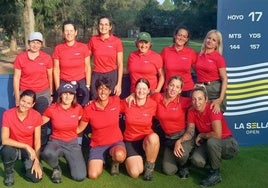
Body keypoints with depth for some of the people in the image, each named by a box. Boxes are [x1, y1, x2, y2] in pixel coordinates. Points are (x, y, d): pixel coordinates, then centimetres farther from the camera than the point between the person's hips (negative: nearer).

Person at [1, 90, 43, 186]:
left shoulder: (36, 116, -14)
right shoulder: (8, 114, -18)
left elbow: (37, 141, -9)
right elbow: (4, 140, -22)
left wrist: (36, 161, -17)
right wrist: (26, 146, -28)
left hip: (30, 149, 1)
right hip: (14, 147, -1)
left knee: (36, 177, -18)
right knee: (7, 151, -37)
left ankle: (26, 163, 17)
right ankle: (9, 172, -3)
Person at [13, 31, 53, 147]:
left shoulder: (47, 58, -1)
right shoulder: (20, 58, -2)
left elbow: (50, 77, 8)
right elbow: (16, 78, 1)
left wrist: (51, 93, 12)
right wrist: (17, 99, -1)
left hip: (43, 94, 0)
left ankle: (42, 145, 15)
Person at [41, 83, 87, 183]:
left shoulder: (78, 108, -6)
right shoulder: (51, 109, -11)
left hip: (72, 143, 1)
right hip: (56, 141, -1)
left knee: (80, 176, -17)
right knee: (47, 154, -40)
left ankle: (69, 160, 18)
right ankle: (56, 168, -3)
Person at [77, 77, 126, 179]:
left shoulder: (116, 101, -8)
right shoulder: (88, 109, -10)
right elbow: (79, 129, 3)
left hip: (116, 142, 0)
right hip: (97, 145, 1)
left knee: (120, 155, -37)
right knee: (93, 175, -19)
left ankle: (115, 162, 3)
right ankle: (100, 161, 18)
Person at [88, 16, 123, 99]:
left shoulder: (117, 41, -3)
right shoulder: (93, 40, 2)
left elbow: (120, 64, -1)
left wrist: (119, 84, -6)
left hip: (112, 76, -1)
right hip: (96, 76, 1)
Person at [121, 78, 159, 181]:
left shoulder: (153, 104, -8)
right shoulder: (127, 103, -7)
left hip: (148, 140, 0)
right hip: (130, 141, 0)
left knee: (154, 137, -38)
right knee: (135, 173, -21)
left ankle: (150, 167, -11)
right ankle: (130, 159, 17)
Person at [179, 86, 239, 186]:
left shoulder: (213, 109, -24)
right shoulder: (192, 112, -5)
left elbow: (217, 134, -29)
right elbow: (190, 132, -5)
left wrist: (201, 135, -13)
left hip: (227, 144, -5)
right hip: (208, 144, 5)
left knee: (212, 141, -38)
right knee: (196, 160, -25)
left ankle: (215, 174, -13)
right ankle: (214, 162, 12)